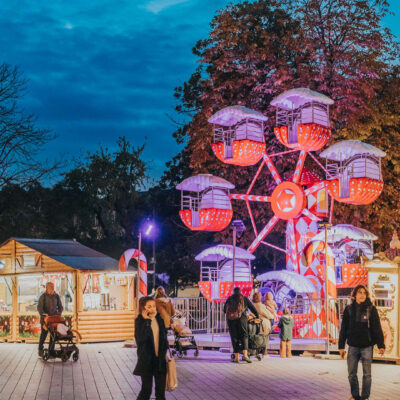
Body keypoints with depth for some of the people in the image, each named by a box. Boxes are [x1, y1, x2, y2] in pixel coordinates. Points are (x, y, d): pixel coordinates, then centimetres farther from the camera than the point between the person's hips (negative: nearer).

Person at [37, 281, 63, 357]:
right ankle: (40, 351, 11)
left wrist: (59, 313, -9)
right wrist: (43, 314, -30)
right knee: (44, 334, -3)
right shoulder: (43, 296, -4)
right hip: (45, 318, -3)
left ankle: (51, 351, 6)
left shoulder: (56, 296, 6)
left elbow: (60, 307, 10)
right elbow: (39, 307, -13)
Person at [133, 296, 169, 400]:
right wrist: (146, 321, -24)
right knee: (146, 389, -3)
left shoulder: (159, 319, 6)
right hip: (147, 359, -5)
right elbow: (140, 338, -23)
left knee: (161, 389, 8)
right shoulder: (139, 320, -8)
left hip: (160, 359, 5)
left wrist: (165, 351, 9)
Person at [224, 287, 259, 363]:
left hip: (231, 320, 2)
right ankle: (245, 355, -17)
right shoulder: (244, 299, 13)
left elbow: (224, 310, 21)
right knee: (244, 336, 1)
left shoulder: (229, 299, 17)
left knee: (234, 338, 7)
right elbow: (252, 308, 14)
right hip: (241, 319, -2)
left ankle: (236, 357, 3)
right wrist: (258, 316, 26)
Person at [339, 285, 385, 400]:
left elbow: (377, 328, -2)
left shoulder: (371, 309, -2)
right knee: (352, 374, 6)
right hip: (353, 346, 2)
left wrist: (381, 345, -8)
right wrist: (341, 346, 5)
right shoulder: (349, 309, 3)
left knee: (367, 374, 3)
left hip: (367, 346, -2)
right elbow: (343, 329, 7)